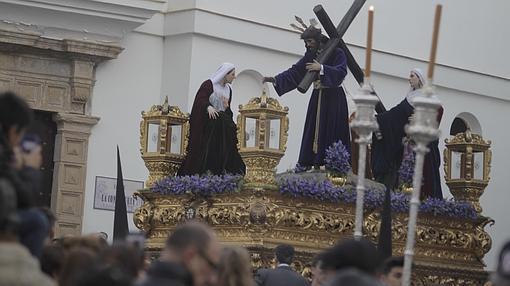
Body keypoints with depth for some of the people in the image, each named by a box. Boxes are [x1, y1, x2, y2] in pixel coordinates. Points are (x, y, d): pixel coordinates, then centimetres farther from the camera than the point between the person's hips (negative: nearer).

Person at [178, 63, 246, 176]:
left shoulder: (228, 89, 19)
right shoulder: (208, 85, -4)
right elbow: (201, 100, -19)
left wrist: (226, 107, -3)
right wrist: (208, 107, -41)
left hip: (221, 128, 7)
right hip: (207, 126, -7)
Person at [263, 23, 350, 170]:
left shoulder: (337, 53, -7)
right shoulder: (310, 56, 9)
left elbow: (341, 71, -21)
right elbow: (295, 71, 5)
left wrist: (321, 68, -29)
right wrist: (275, 79, -7)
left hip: (334, 98, -5)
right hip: (318, 97, 5)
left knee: (333, 130, -7)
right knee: (313, 129, 2)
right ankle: (306, 163, 1)